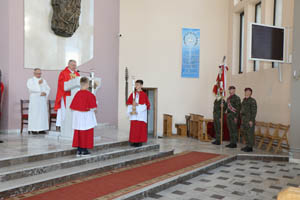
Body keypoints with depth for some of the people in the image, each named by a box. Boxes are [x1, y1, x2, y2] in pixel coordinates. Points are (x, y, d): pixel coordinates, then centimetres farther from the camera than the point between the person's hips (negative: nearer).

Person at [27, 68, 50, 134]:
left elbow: (48, 88, 12)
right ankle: (33, 129, -4)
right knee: (34, 114, -8)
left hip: (43, 100, 4)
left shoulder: (43, 80, 20)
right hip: (34, 100, -4)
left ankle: (41, 129, 2)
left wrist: (45, 93, -7)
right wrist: (38, 84, -17)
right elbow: (31, 88, -12)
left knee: (43, 114, -1)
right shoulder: (30, 80, 6)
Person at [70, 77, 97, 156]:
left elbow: (72, 106, 4)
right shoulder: (90, 94, -14)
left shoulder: (77, 94, 0)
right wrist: (93, 109, 9)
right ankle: (84, 150, 8)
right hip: (87, 117, -4)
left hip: (78, 117, 5)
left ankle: (79, 150, 14)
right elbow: (93, 107, -12)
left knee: (78, 133, 10)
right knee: (86, 133, 5)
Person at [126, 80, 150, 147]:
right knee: (133, 128, 3)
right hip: (133, 114, 4)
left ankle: (140, 142, 6)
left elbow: (146, 105, -6)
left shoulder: (144, 94, -2)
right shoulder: (133, 94, 10)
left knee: (140, 128, -2)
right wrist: (130, 111, -8)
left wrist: (138, 105, -16)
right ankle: (134, 141, 12)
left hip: (141, 114, -3)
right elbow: (129, 103, 8)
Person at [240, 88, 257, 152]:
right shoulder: (244, 100, 15)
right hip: (244, 120, 9)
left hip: (249, 120, -9)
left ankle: (250, 147, 1)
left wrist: (251, 120, -19)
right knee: (245, 133, 12)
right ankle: (248, 146, 22)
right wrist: (242, 119, 19)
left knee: (250, 133, -5)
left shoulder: (252, 101, -11)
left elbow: (254, 111, -15)